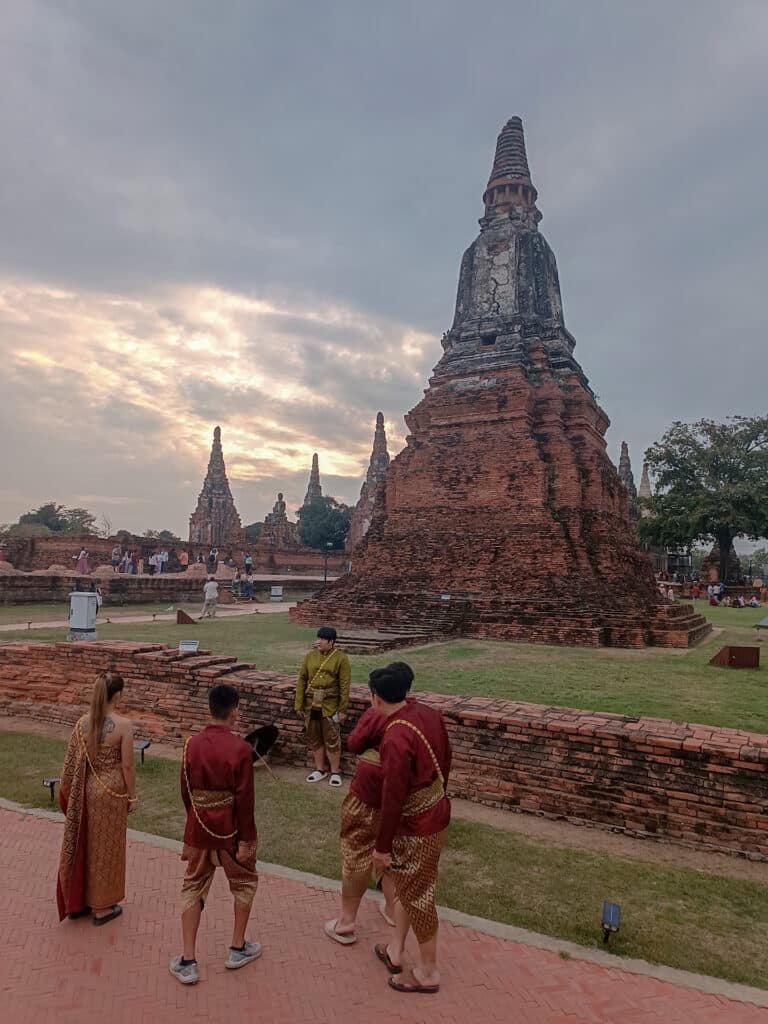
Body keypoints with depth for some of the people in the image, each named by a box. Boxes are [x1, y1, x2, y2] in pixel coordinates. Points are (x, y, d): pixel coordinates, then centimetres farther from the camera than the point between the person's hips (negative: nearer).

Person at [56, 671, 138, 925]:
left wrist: (70, 793, 15)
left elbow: (71, 762, 2)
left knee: (82, 843, 20)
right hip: (110, 792, -5)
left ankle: (77, 901, 35)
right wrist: (132, 796, -2)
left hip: (85, 790, 5)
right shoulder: (123, 725, -20)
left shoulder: (82, 722, -5)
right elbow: (127, 765, -15)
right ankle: (102, 907, 25)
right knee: (105, 847, 11)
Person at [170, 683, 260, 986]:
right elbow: (244, 799, -17)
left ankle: (187, 962, 22)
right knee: (245, 881, 20)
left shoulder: (192, 745, -6)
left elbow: (186, 792, 4)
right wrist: (245, 840, -8)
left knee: (193, 887, 18)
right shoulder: (240, 749, -20)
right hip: (230, 828, -3)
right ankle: (238, 949, 31)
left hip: (199, 827, 4)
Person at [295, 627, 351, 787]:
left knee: (332, 740, 3)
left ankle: (335, 772, 17)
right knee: (314, 739, 13)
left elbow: (344, 686, -8)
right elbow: (302, 680, 5)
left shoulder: (341, 658, -9)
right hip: (311, 705, 4)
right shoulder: (310, 655, 2)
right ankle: (320, 770, 27)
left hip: (330, 706, -4)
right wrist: (299, 705, 1)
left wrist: (343, 710, -10)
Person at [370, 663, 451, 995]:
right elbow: (445, 759, 9)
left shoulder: (396, 739, -31)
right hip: (437, 812, 9)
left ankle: (428, 972, 31)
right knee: (408, 885, 24)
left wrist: (382, 846, -13)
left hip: (416, 826, -9)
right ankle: (395, 950, 42)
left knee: (416, 895, 12)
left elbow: (393, 799, -25)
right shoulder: (429, 714, -5)